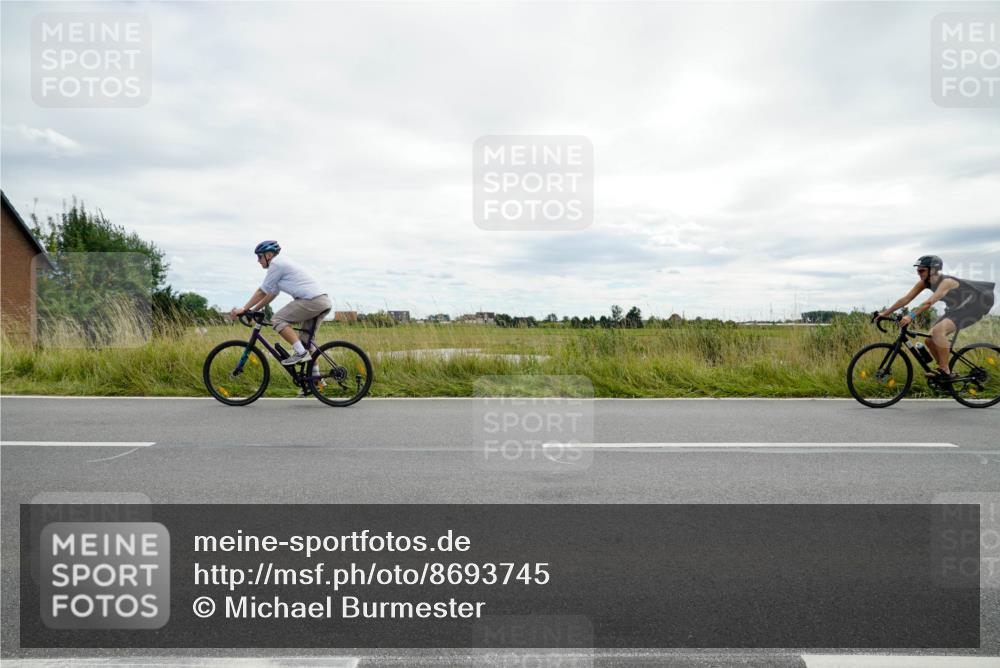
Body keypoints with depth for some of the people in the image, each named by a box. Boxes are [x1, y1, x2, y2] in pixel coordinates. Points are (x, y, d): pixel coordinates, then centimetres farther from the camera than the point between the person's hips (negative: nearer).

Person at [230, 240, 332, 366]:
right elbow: (272, 293, 28)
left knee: (278, 319, -7)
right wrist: (253, 310, 28)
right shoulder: (282, 263, 25)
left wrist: (244, 309, 6)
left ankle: (300, 352, -14)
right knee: (307, 340, 14)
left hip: (312, 300, -10)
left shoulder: (276, 264, -3)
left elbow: (262, 292, -2)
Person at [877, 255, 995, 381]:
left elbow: (929, 302, -43)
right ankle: (943, 369, 15)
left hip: (971, 308, -8)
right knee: (930, 340, -3)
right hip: (954, 309, 8)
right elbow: (905, 299, -9)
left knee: (938, 330, -29)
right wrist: (885, 313, -16)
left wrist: (911, 316, -53)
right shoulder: (924, 283, -7)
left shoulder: (946, 282, -29)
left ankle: (945, 372, -21)